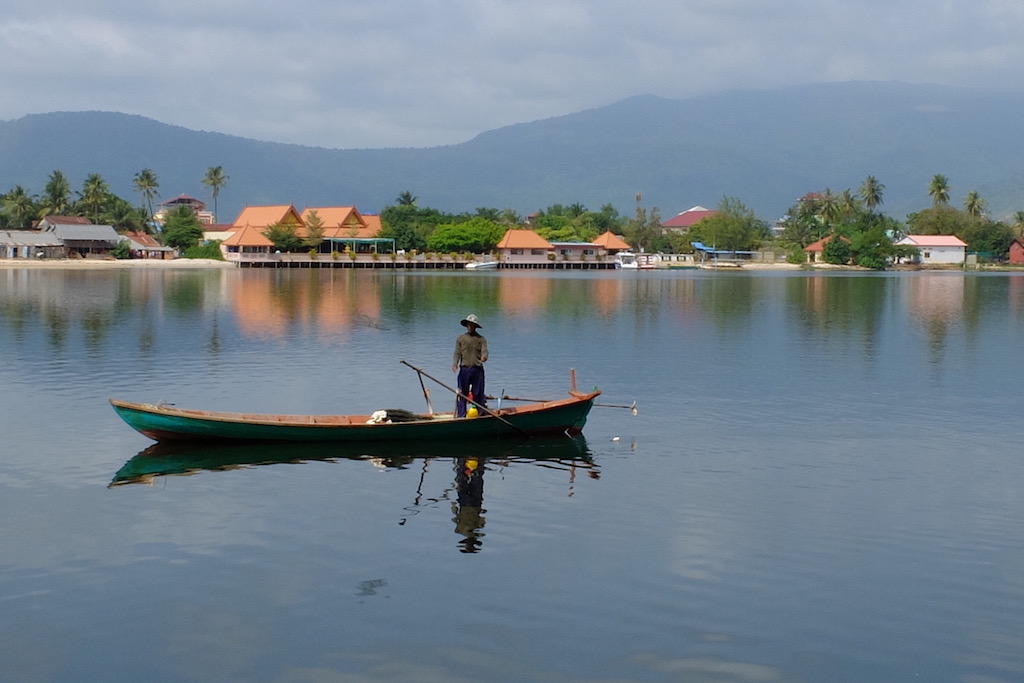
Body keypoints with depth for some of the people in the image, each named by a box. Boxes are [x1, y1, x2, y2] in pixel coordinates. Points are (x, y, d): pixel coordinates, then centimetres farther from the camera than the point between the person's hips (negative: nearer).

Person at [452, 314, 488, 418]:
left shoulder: (481, 339, 6)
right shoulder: (461, 338, 10)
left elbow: (484, 351, -7)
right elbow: (457, 353, 2)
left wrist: (484, 357, -31)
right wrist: (455, 363, -16)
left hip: (477, 369, -1)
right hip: (464, 369, 1)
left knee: (478, 393, 3)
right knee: (462, 393, -1)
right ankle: (460, 416, 2)